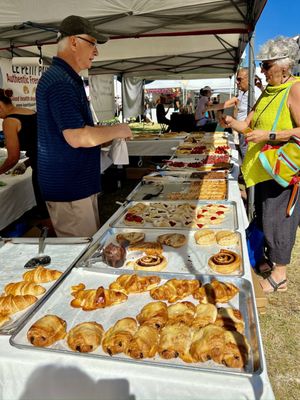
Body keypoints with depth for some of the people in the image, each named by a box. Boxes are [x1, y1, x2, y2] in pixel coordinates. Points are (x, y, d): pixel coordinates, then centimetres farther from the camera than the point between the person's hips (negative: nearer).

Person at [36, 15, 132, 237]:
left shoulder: (67, 79, 17)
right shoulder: (60, 82, -18)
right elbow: (77, 137, -25)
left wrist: (111, 134, 14)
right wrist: (117, 130, -11)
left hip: (80, 182, 10)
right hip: (69, 188, -10)